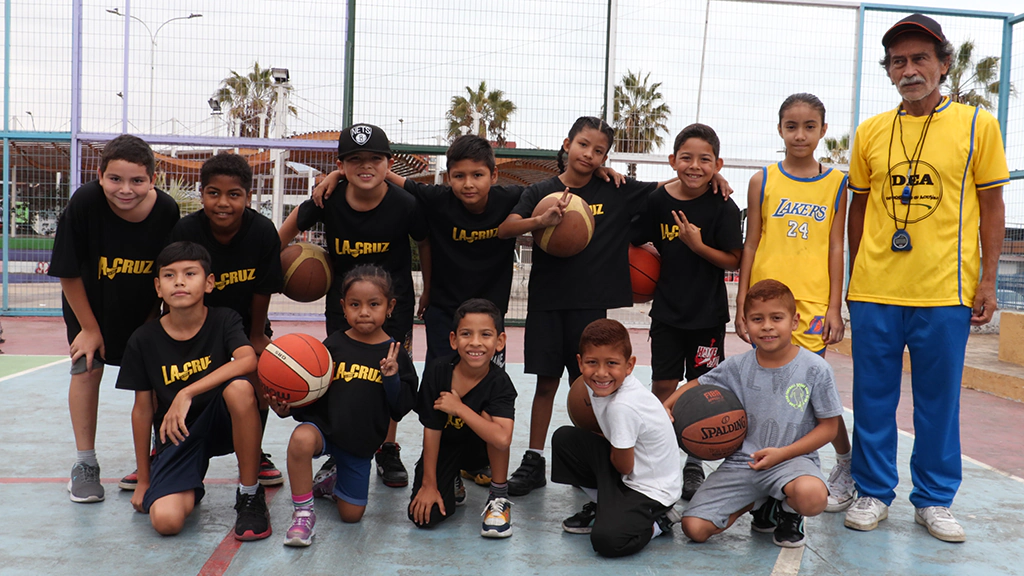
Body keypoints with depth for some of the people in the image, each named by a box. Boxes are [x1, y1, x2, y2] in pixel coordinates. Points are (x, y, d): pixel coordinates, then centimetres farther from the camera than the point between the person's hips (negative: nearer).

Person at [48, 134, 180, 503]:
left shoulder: (167, 212, -27)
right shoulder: (84, 203, -30)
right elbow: (69, 274, -19)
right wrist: (89, 328, -12)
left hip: (144, 307, 1)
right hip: (89, 303, -1)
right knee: (86, 368, -6)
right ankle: (85, 465, 8)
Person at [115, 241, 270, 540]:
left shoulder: (224, 320, -7)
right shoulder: (144, 340, -5)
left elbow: (248, 361, -29)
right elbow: (142, 410, 1)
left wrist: (187, 394, -36)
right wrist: (143, 480, 6)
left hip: (221, 424, -1)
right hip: (176, 437, 1)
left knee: (240, 387, -35)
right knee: (166, 520, -24)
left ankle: (250, 495, -17)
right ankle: (190, 490, 18)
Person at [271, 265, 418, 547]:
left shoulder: (395, 354, -3)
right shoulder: (334, 344, -4)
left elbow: (402, 408, -5)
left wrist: (392, 378, -22)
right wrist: (287, 407, -19)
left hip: (362, 441, 2)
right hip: (324, 426, -1)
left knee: (351, 514, 7)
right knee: (301, 439, -38)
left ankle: (333, 481, 42)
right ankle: (303, 512, -16)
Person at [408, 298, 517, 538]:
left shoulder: (499, 383, -25)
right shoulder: (437, 371, -22)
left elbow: (502, 439, -42)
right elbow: (432, 429, -15)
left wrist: (459, 408, -35)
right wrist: (429, 484, -12)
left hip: (480, 449, -1)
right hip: (444, 449, 1)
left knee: (489, 416, -33)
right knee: (423, 516, -17)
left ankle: (499, 496, -14)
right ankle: (453, 484, 19)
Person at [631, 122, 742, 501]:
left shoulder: (723, 208, -9)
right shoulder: (659, 201, -3)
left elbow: (733, 260, -10)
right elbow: (639, 243, 11)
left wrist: (698, 245, -22)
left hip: (708, 313, -2)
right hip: (667, 309, 2)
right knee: (663, 386, 6)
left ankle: (693, 465, 21)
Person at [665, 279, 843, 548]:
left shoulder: (815, 369, -6)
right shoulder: (737, 367, 0)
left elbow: (829, 426, -2)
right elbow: (696, 385, 16)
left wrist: (783, 453, -14)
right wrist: (665, 408, -1)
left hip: (792, 458, -2)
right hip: (742, 462, 3)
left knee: (811, 496, -39)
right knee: (694, 528, -11)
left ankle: (788, 510, 1)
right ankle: (754, 502, 17)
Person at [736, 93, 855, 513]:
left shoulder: (835, 183, 5)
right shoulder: (763, 180, 5)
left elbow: (835, 248, 4)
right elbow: (751, 244, 6)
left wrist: (835, 308, -2)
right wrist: (741, 305, 3)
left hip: (812, 302, -1)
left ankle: (846, 465, 17)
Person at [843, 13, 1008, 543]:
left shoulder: (977, 125, 2)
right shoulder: (870, 132, 7)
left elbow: (991, 207, 4)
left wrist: (987, 281, -1)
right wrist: (855, 278, 10)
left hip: (945, 293, -1)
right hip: (874, 292, 2)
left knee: (938, 401, 8)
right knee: (873, 399, 8)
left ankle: (934, 500, 23)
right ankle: (873, 493, 22)